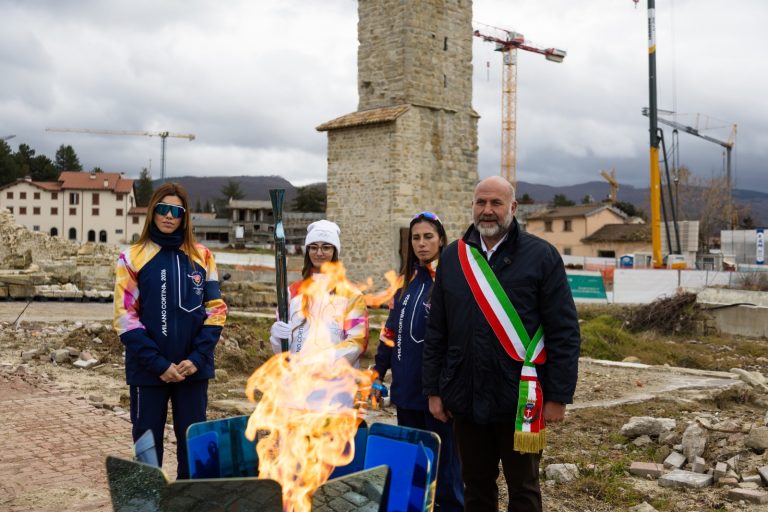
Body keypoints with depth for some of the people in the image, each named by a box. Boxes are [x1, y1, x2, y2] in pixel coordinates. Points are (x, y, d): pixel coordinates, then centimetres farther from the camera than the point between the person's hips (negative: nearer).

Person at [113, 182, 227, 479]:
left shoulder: (202, 257, 4)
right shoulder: (133, 258, -2)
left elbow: (215, 310, 3)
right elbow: (126, 317, -6)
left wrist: (197, 358, -9)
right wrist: (158, 364, -13)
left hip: (193, 369, 2)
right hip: (148, 370, -1)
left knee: (193, 443, 10)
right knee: (148, 443, 8)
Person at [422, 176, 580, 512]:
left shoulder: (541, 256, -4)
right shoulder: (452, 257, 7)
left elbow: (564, 332, -6)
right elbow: (436, 331, 9)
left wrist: (558, 396, -10)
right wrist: (433, 390, 6)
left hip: (521, 401, -3)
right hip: (466, 399, 4)